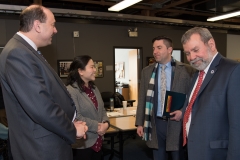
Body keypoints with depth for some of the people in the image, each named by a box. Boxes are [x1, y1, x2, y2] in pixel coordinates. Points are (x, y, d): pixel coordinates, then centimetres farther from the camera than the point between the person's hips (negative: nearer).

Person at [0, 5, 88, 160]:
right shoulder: (18, 53, -22)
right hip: (42, 148, -9)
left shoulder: (26, 50, 10)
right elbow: (40, 107, -29)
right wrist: (72, 129, -15)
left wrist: (70, 122, 4)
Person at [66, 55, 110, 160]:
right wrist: (96, 126, -19)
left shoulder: (94, 88, 12)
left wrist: (105, 123, -6)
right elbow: (75, 117, -25)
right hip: (82, 144, -8)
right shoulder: (71, 90, -18)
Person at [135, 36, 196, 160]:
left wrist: (184, 112, -14)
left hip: (177, 122, -2)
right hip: (156, 123, 3)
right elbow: (142, 99, 6)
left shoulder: (186, 70, -5)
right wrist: (140, 123, 4)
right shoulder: (147, 71, 4)